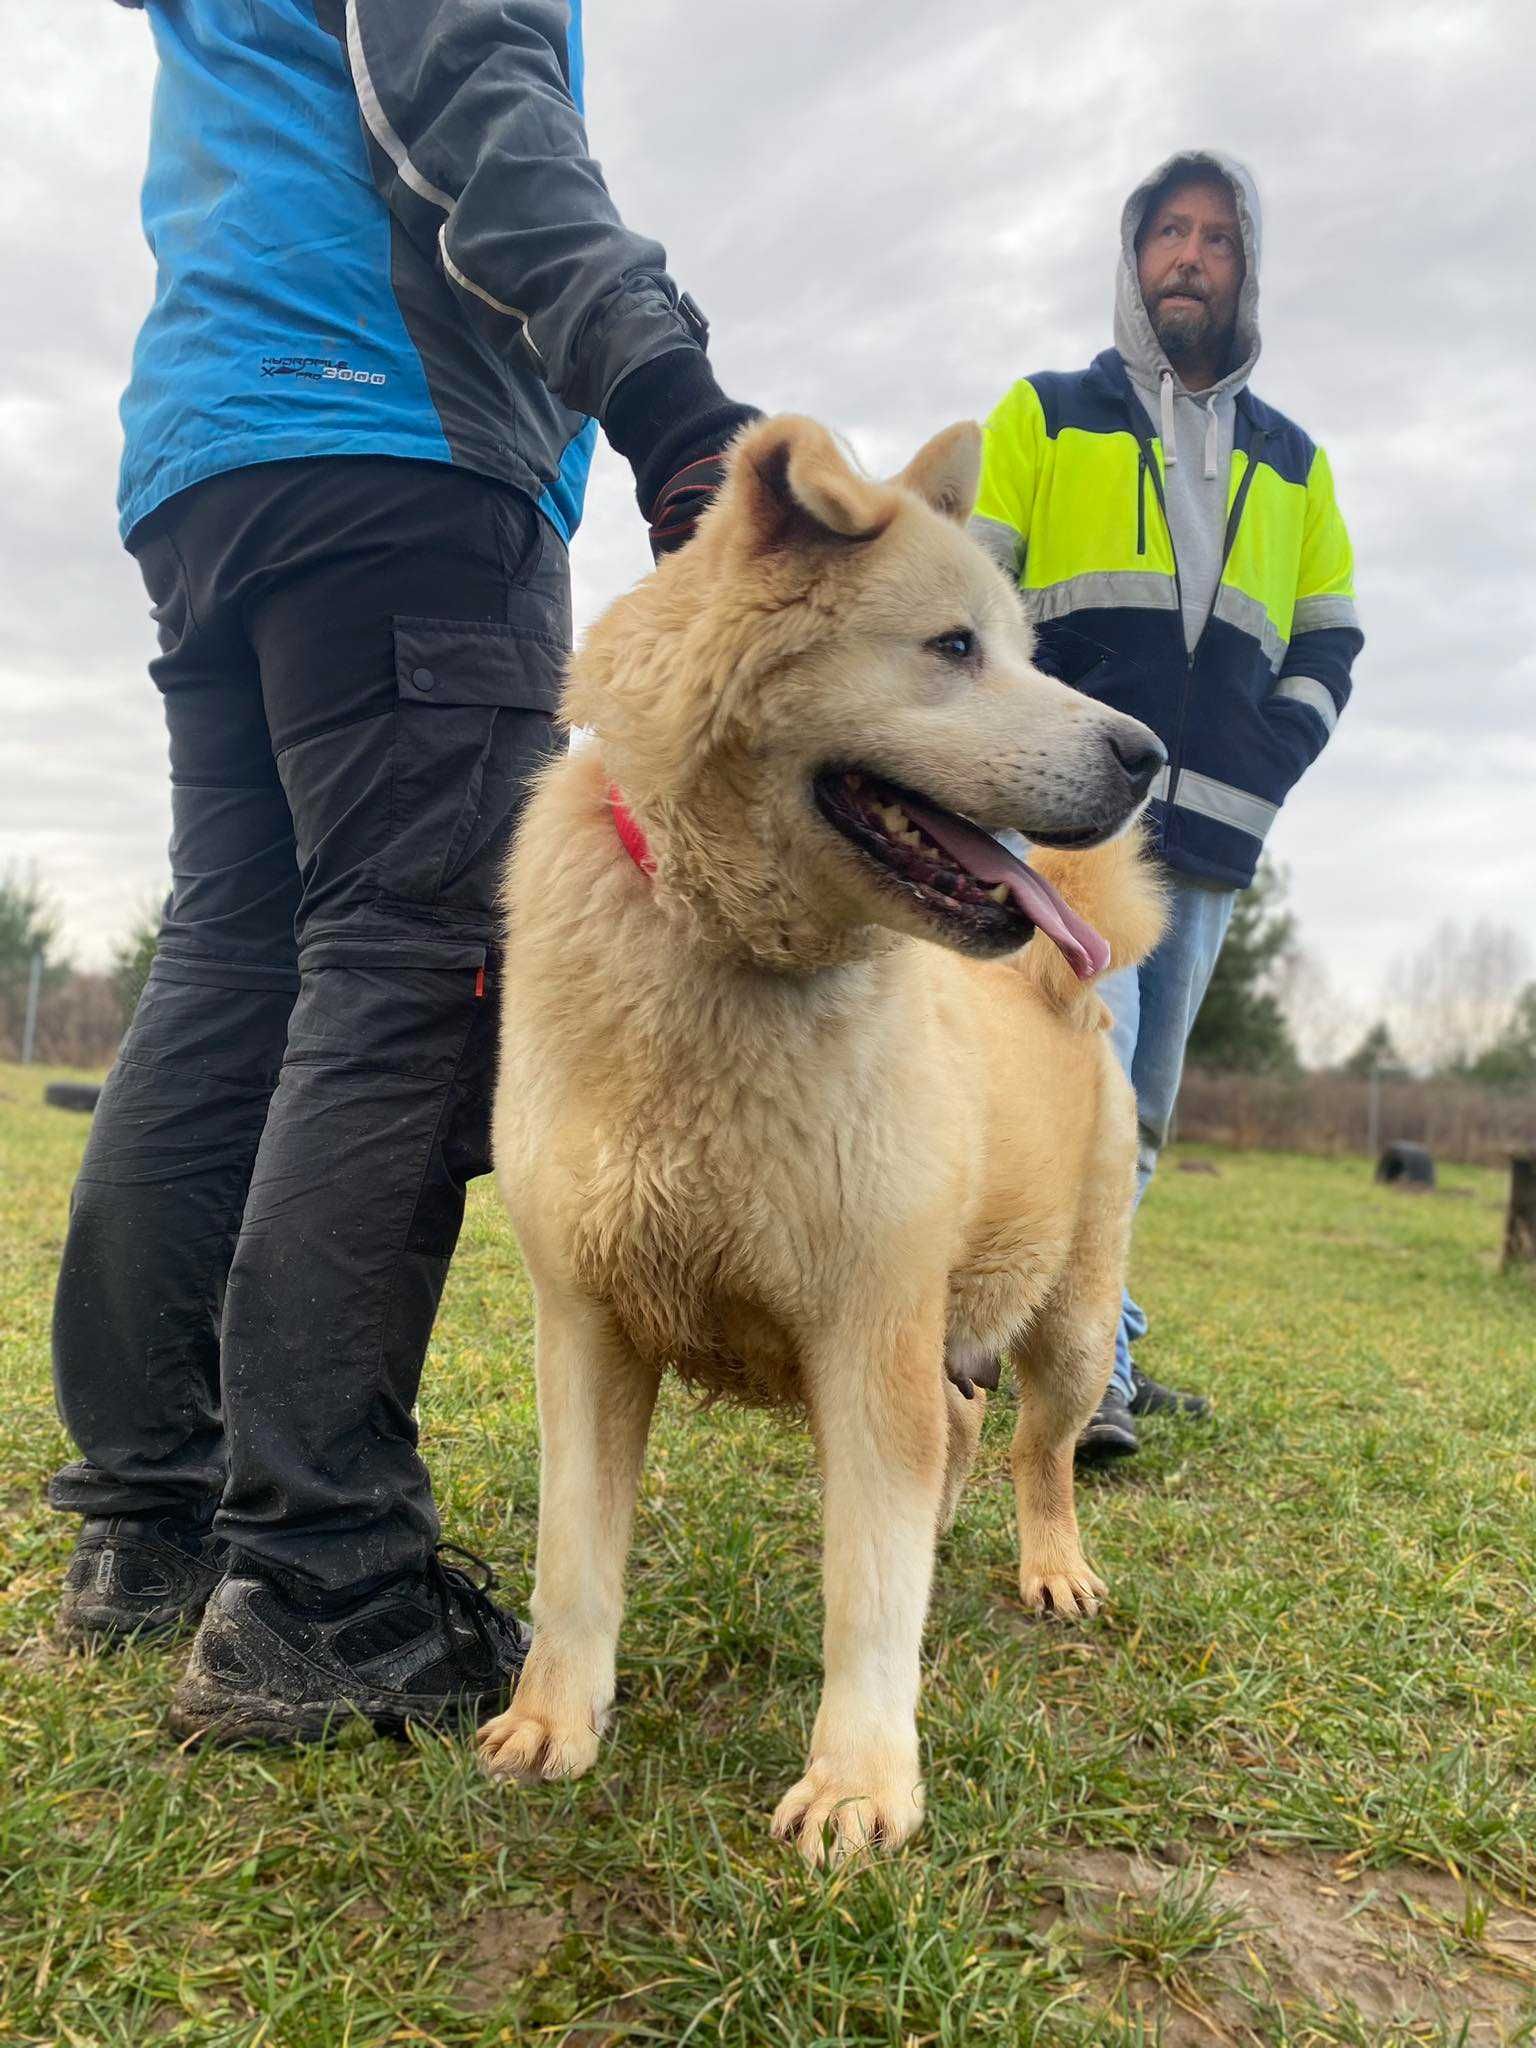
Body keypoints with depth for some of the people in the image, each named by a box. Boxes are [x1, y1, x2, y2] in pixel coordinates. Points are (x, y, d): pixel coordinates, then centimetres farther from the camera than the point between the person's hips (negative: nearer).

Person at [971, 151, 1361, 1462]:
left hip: (1207, 838, 5)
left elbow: (1330, 641, 22)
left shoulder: (1293, 462, 21)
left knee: (1136, 1104, 7)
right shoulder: (1046, 417, 11)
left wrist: (1262, 765, 4)